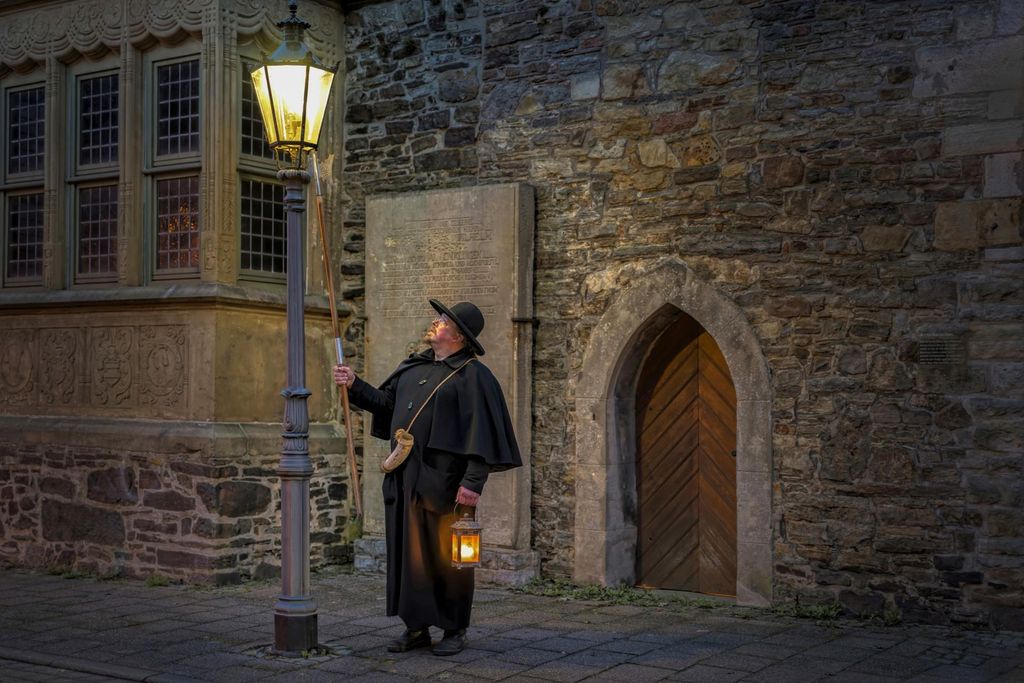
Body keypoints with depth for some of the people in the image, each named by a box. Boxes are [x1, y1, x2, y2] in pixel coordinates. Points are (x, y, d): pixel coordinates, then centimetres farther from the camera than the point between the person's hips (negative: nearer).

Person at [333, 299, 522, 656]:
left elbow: (483, 432, -14)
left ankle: (455, 631, 15)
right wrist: (355, 385, 8)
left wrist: (473, 481, -20)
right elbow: (386, 402, 21)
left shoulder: (472, 375, -9)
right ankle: (416, 627, 21)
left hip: (443, 480, -7)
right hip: (405, 479, 7)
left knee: (446, 557, 2)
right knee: (408, 553, 10)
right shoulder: (412, 366, 14)